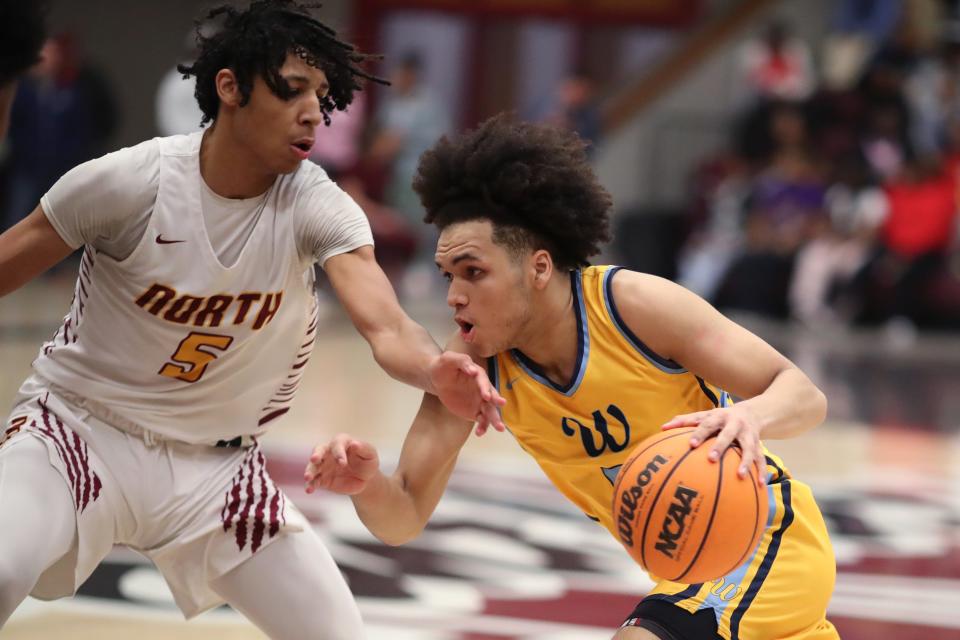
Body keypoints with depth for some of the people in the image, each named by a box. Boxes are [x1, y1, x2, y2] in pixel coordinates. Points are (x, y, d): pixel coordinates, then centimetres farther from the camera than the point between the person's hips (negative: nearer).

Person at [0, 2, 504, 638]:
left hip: (217, 464, 3)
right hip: (82, 426, -3)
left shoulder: (317, 206, -14)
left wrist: (436, 371, -52)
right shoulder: (130, 181, -19)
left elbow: (385, 324, -29)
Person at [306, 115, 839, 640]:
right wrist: (367, 484, -35)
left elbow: (805, 395, -22)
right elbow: (404, 519, -12)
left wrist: (750, 416, -45)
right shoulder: (472, 365, -12)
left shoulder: (634, 304, -25)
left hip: (772, 538, -7)